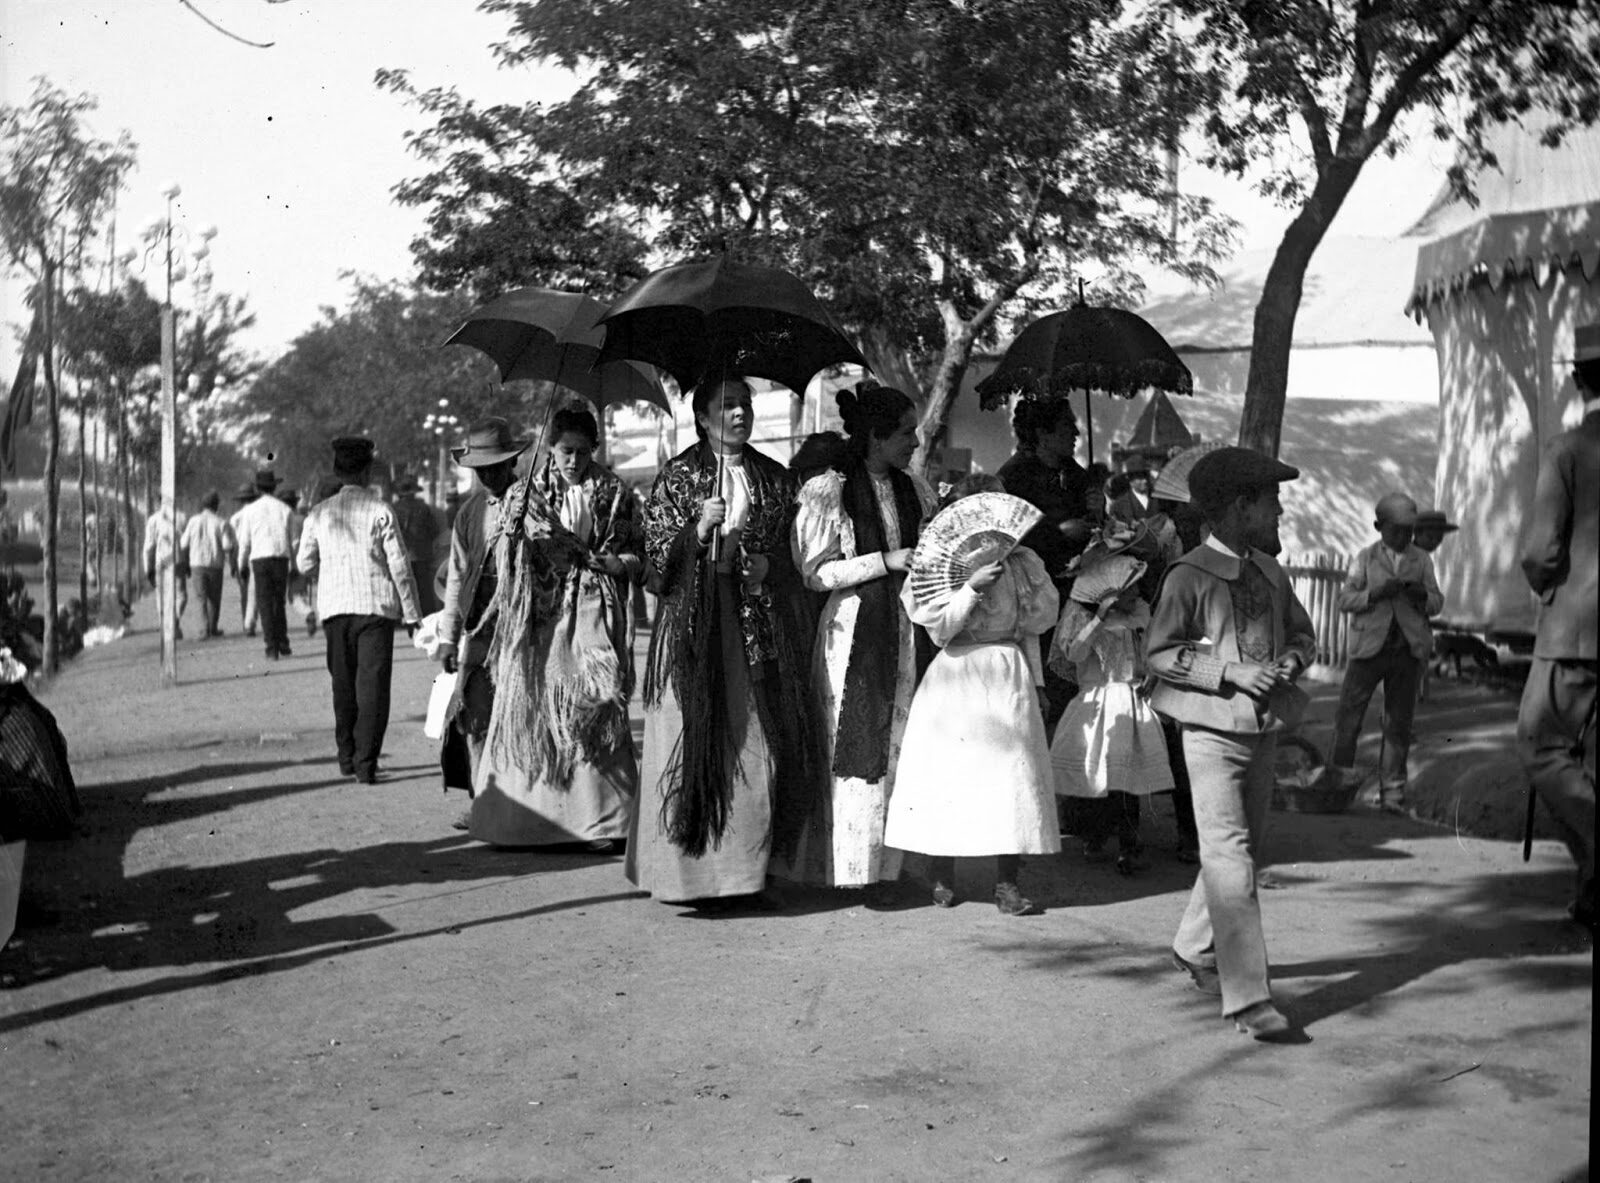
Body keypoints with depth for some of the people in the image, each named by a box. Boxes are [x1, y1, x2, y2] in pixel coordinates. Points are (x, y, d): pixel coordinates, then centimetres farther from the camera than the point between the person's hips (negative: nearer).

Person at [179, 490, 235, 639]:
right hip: (215, 564, -1)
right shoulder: (220, 523, -5)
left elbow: (184, 544, 1)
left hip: (197, 564, 1)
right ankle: (213, 628, 23)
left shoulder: (194, 521, 0)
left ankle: (206, 628, -13)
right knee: (215, 597, 15)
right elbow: (227, 546, -11)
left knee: (203, 598, 3)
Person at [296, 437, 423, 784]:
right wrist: (411, 612, 2)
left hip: (335, 605, 4)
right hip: (376, 606, -3)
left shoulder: (319, 512, 3)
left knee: (343, 684, 16)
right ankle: (366, 764, -6)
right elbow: (399, 565, -6)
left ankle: (347, 758, 22)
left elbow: (305, 563, 8)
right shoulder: (380, 511, -6)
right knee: (373, 685, -1)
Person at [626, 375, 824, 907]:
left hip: (759, 625, 3)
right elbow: (656, 554, 1)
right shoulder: (678, 477, 5)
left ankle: (749, 867, 7)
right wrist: (698, 532, -16)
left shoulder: (775, 479, 13)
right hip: (693, 623, -2)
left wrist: (767, 568, -3)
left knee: (758, 744, -1)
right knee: (696, 739, -5)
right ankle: (687, 868, 2)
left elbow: (796, 554, 17)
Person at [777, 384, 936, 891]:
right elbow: (816, 572, -10)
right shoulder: (827, 491, -5)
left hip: (909, 631, 6)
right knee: (853, 748, -5)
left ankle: (887, 862, 9)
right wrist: (887, 561, -14)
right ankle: (842, 866, 1)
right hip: (853, 631, -5)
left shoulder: (915, 491, 13)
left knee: (900, 745, 4)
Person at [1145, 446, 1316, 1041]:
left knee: (1246, 846, 16)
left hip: (1266, 726, 7)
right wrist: (1230, 671, -19)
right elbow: (1157, 650, -12)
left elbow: (1302, 633, 22)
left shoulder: (1271, 573, 10)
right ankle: (1247, 996, -13)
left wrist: (1293, 659, -2)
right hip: (1212, 730, -7)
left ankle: (1195, 949, 38)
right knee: (1229, 856, -12)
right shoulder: (1189, 577, -10)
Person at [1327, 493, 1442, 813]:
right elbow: (1345, 600, -1)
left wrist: (1423, 596, -11)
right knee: (1348, 715, -2)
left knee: (1399, 722, 3)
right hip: (1370, 646, -1)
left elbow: (1437, 603, 12)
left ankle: (1392, 791, 10)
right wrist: (1375, 593, -18)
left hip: (1409, 650, 2)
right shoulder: (1364, 558, 4)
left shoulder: (1422, 561, 10)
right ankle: (1338, 780, 14)